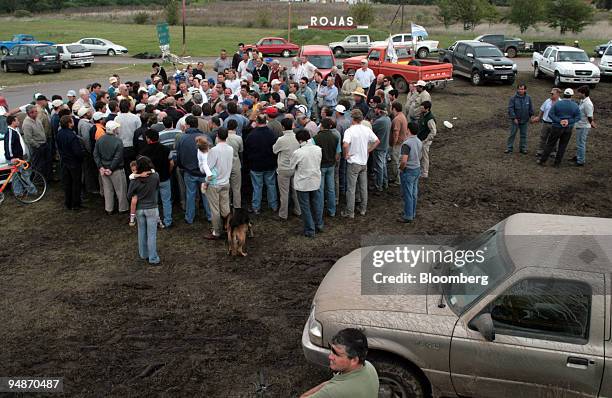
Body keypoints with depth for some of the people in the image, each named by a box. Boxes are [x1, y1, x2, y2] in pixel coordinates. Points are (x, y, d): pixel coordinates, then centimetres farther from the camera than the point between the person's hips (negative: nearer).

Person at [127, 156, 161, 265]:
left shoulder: (135, 180, -13)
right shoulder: (155, 176, -15)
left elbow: (129, 195, -5)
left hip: (139, 209, 2)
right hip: (152, 209, -2)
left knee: (142, 232, 18)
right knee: (152, 234, 4)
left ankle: (143, 254, 30)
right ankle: (153, 258, 7)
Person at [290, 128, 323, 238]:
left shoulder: (297, 153, -22)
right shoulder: (318, 149, -8)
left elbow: (291, 166, -7)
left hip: (302, 184, -4)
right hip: (316, 181, 5)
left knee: (305, 207, 9)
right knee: (316, 204, 20)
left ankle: (310, 230, 17)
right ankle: (319, 226, 34)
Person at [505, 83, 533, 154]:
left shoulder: (528, 98, -3)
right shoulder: (514, 98, -11)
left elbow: (531, 108, 8)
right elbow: (510, 108, -11)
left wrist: (530, 116, 6)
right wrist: (514, 118, -15)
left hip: (525, 120, 2)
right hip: (515, 120, -2)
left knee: (523, 135, 11)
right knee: (512, 134, 4)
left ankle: (523, 148, 21)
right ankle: (509, 148, 12)